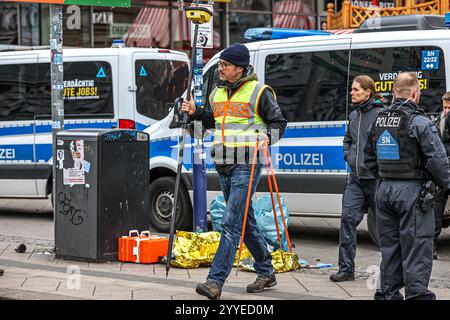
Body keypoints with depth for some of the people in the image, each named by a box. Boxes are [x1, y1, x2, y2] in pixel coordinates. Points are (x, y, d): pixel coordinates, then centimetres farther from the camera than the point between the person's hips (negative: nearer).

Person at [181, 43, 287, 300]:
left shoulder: (259, 91, -6)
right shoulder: (218, 92, 14)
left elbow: (279, 123, 2)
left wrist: (264, 138, -15)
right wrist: (195, 113, 14)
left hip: (247, 165, -8)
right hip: (224, 165, 8)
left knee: (231, 224, -13)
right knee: (246, 222, 14)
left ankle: (216, 281, -17)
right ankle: (267, 273, 27)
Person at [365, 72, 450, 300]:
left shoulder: (378, 121, 9)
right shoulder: (419, 122, -13)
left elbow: (370, 159, 17)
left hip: (384, 190, 7)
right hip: (413, 191, -6)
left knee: (389, 247, 13)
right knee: (416, 247, -3)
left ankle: (388, 293, 17)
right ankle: (416, 293, -5)